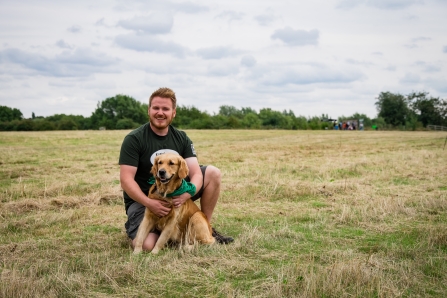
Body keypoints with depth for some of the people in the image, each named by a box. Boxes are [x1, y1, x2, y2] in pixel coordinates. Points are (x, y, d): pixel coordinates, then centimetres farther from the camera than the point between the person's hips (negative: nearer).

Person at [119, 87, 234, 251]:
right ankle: (133, 225, 9)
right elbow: (126, 179, -20)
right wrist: (150, 203, -32)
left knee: (213, 173, -10)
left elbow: (196, 173, -9)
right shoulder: (134, 139, -15)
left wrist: (187, 194, -31)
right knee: (146, 245, -29)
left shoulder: (181, 138, -1)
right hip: (142, 199, -4)